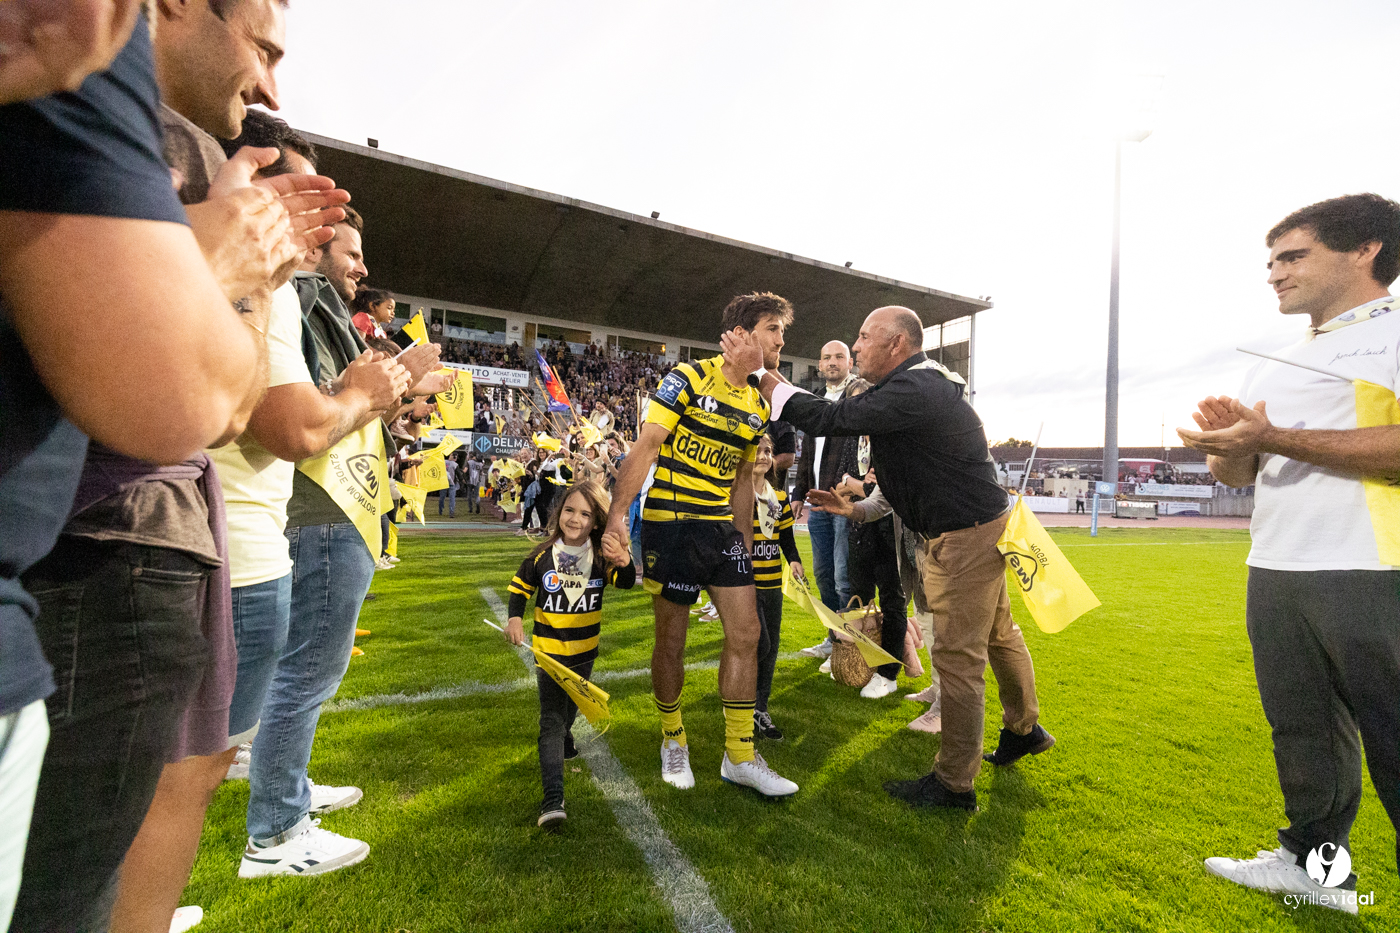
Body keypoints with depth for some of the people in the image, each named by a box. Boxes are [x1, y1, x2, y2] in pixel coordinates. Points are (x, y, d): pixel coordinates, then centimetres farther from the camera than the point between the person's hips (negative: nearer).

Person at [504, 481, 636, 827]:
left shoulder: (601, 558, -10)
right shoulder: (542, 555, -11)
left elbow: (626, 582, -23)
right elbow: (520, 588, 2)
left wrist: (624, 560, -44)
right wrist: (515, 618, -15)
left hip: (584, 651, 3)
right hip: (549, 652, -2)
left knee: (570, 708, 27)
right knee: (551, 720, -9)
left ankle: (564, 741, 59)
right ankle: (553, 799, -12)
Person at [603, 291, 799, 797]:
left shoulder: (758, 405, 11)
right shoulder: (689, 378, -9)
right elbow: (645, 449, -15)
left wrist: (745, 541, 14)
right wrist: (616, 517, -24)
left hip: (723, 528, 7)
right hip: (670, 524, -6)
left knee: (746, 633, 3)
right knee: (671, 641, 6)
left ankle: (740, 756, 19)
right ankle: (673, 743, 30)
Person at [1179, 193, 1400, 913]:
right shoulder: (1273, 368, 20)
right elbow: (1234, 471, 19)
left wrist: (1272, 438, -18)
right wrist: (1229, 441, -2)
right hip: (1274, 577, 7)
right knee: (1302, 733, 16)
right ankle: (1314, 862, 31)